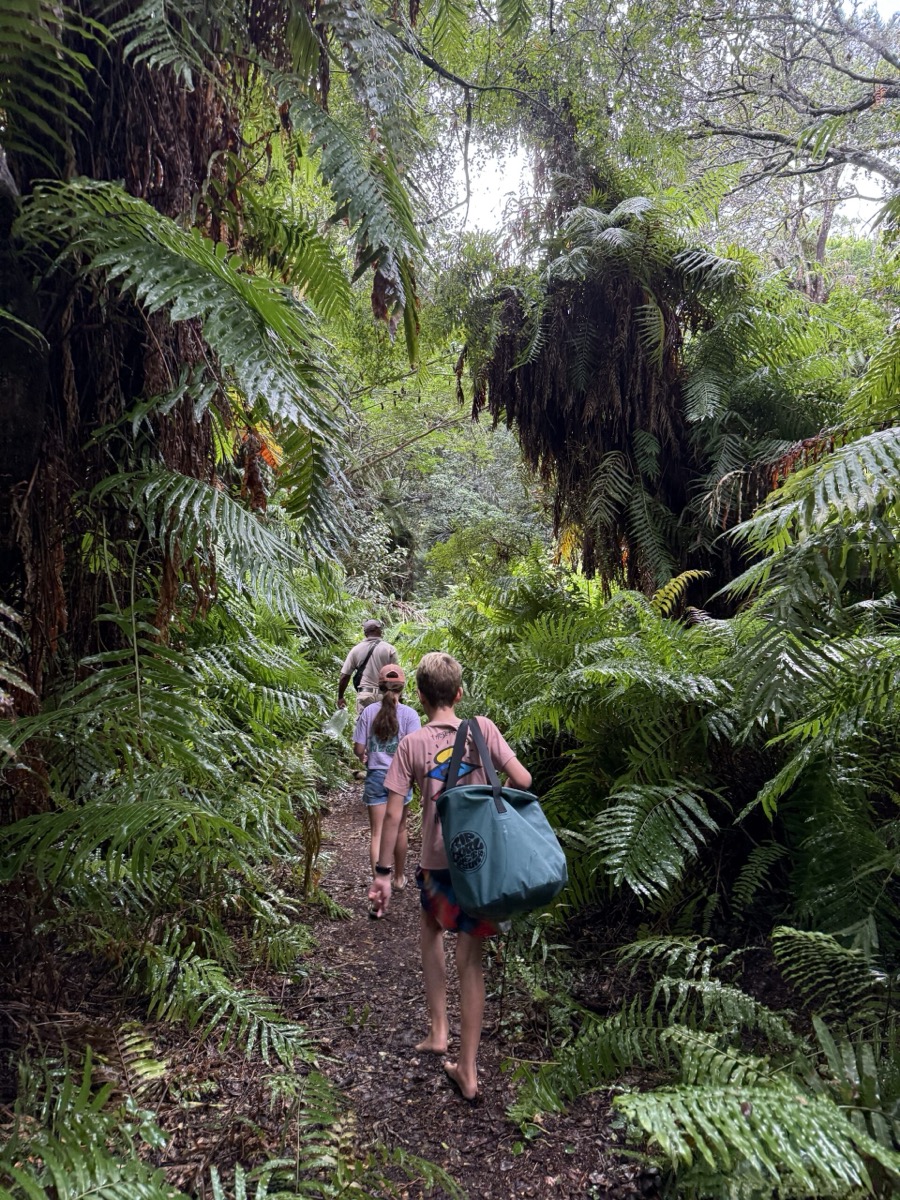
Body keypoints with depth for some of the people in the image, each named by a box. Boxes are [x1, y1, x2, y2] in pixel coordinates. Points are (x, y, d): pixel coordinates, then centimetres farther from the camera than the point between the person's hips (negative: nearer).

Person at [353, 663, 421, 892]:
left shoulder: (368, 712, -5)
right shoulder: (409, 714, -10)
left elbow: (358, 749, -3)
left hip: (375, 776, 0)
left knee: (377, 834, 3)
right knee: (399, 829, 20)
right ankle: (399, 878, 37)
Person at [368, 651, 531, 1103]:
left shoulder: (411, 745, -5)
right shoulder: (482, 729, -5)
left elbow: (392, 815, -7)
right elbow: (522, 781, -10)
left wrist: (383, 872, 0)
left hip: (437, 863, 0)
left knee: (431, 928, 30)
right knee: (471, 961, 11)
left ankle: (438, 1029, 29)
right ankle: (468, 1070, 16)